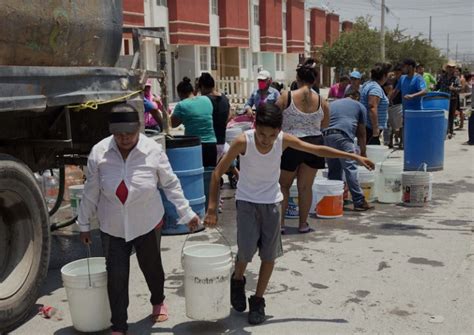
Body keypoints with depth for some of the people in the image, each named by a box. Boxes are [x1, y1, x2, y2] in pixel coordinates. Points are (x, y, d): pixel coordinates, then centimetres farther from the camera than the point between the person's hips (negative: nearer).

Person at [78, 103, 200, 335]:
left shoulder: (153, 151, -14)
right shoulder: (99, 153, -11)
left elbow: (170, 185, -3)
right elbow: (90, 193, -1)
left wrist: (186, 213, -2)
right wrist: (84, 224, 6)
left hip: (148, 224, 0)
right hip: (112, 228, 0)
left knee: (151, 266, 19)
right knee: (116, 276, 3)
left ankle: (158, 301, 50)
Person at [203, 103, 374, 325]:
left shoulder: (284, 140, -14)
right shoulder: (243, 142, -21)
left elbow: (318, 150, -3)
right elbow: (218, 172, -15)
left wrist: (353, 157, -1)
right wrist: (212, 207, -20)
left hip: (272, 202, 3)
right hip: (247, 201, -2)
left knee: (269, 255, 2)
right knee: (246, 251, -13)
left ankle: (258, 301, 20)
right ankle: (237, 281, 20)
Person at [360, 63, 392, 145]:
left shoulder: (367, 84, 15)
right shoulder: (376, 88, -17)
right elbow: (372, 108, -26)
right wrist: (376, 129, -26)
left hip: (365, 126, 11)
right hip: (370, 128, -11)